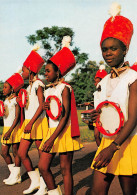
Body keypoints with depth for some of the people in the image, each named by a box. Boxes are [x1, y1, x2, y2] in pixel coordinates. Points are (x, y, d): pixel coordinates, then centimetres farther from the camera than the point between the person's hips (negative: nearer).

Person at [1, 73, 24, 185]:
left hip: (15, 128, -8)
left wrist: (10, 131, -22)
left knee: (16, 151, -1)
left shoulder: (16, 100, -9)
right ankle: (13, 173, 21)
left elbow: (17, 117, -15)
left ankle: (17, 176, 8)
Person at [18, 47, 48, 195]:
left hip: (38, 122, -9)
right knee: (21, 153, 7)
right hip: (29, 123, 9)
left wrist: (31, 123, -25)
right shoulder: (29, 86, 19)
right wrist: (27, 123, 12)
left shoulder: (38, 84, -7)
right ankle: (35, 181, 18)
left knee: (42, 155, -2)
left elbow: (41, 105, -17)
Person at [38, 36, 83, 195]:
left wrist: (52, 138, -22)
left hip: (64, 131, -7)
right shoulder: (47, 91, 14)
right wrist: (45, 108, -5)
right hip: (52, 130, 7)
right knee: (42, 166, 4)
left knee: (65, 169, -1)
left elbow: (65, 116, -16)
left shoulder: (64, 88, -8)